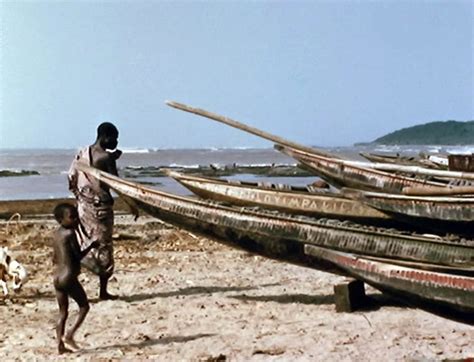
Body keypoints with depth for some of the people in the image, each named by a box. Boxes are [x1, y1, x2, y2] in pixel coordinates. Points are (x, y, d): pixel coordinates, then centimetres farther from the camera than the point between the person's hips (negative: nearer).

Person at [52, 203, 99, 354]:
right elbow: (79, 256, -12)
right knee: (84, 306, 9)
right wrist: (92, 246, 1)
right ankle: (69, 335, -1)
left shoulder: (57, 234, 11)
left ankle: (61, 344, 12)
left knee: (63, 312, 14)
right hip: (69, 278, -8)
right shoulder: (70, 233, -14)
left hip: (57, 278, 8)